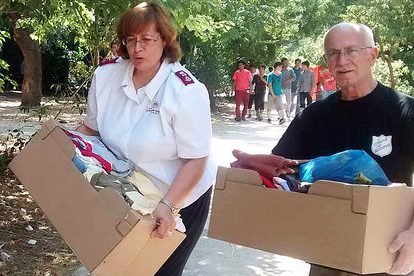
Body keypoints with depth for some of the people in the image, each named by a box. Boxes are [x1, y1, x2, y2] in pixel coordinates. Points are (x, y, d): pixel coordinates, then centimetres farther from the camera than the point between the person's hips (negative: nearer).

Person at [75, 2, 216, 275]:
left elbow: (195, 160, -24)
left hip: (182, 197, -4)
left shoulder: (187, 91, -26)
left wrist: (168, 205, -35)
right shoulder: (106, 76, -10)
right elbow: (90, 127, 6)